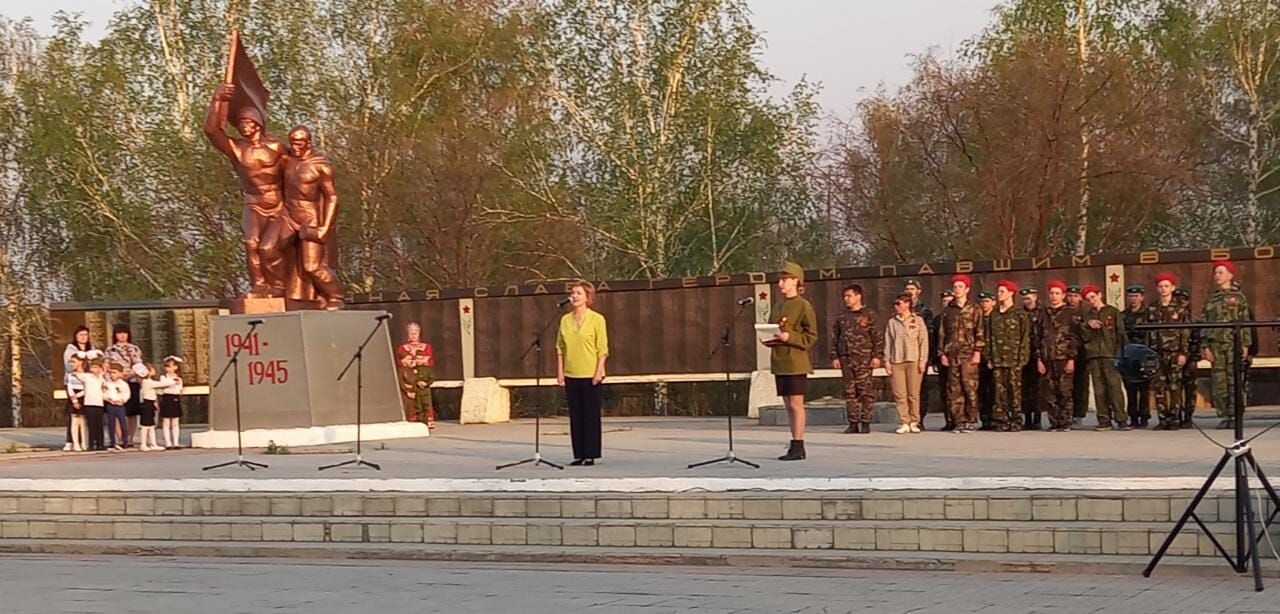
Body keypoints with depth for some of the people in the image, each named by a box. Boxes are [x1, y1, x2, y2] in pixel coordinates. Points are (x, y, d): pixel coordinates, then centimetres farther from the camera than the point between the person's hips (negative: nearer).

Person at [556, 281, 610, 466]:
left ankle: (591, 454, 2)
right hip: (571, 374, 5)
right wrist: (560, 371, 5)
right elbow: (560, 347, 12)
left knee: (591, 414, -2)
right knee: (575, 415, 6)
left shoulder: (597, 319, -3)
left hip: (590, 374, -5)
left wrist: (598, 372, -13)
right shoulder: (565, 320, 10)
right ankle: (579, 454, 10)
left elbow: (602, 348, -5)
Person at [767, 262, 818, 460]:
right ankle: (795, 447, 14)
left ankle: (798, 446, -4)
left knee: (796, 404, -6)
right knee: (788, 405, 9)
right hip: (779, 362, 8)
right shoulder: (778, 307, 16)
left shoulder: (804, 306, -6)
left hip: (796, 363, -8)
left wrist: (789, 337, -20)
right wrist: (768, 340, 4)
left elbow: (811, 336, -9)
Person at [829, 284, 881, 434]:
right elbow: (835, 338, 16)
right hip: (846, 358, 4)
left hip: (864, 358, -4)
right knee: (849, 391, 3)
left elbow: (877, 336, -1)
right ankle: (853, 423, 7)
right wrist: (834, 357, 8)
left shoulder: (869, 315, 2)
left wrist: (877, 355, -8)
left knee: (866, 390, -5)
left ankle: (865, 422, 0)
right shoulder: (841, 317, 14)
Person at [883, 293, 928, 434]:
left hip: (913, 361, -2)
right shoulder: (892, 322, 11)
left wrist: (922, 361, -4)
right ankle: (904, 423, -1)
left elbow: (924, 342, 3)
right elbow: (888, 343, 11)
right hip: (896, 361, 2)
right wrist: (887, 361, 3)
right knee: (900, 394, -3)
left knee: (913, 394, -1)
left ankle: (914, 422, 7)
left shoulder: (918, 320, 6)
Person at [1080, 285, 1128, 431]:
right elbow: (1084, 336, 12)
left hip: (1110, 354, -3)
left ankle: (1121, 419, -12)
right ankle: (1104, 421, 1)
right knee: (1099, 389, -1)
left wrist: (1122, 352, -5)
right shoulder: (1086, 315, 18)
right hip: (1094, 355, 3)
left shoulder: (1113, 312, 8)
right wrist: (1088, 325, -6)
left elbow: (1121, 334, 4)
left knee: (1115, 386, -12)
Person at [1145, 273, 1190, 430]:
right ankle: (1163, 419, 4)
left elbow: (1185, 332, 0)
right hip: (1156, 353, 3)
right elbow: (1146, 331, 11)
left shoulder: (1180, 308, 3)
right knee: (1158, 388, 0)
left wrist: (1183, 353, -8)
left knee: (1175, 387, -3)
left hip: (1174, 352, -3)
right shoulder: (1151, 309, 11)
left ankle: (1175, 419, 2)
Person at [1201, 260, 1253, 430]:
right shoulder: (1210, 298, 13)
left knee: (1234, 380, -5)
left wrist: (1245, 345, -4)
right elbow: (1204, 323, 10)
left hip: (1234, 344, -2)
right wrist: (1205, 346, 1)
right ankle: (1223, 416, 3)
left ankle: (1234, 415, -2)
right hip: (1215, 344, 2)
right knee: (1218, 381, -1)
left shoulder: (1238, 297, 7)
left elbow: (1245, 321, 4)